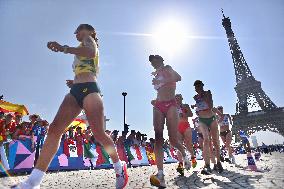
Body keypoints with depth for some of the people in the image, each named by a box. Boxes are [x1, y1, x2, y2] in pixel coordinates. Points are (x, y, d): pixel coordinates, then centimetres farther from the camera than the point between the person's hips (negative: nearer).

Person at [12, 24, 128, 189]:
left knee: (99, 134, -11)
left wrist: (64, 48, -15)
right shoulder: (83, 50, 37)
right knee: (54, 129, -9)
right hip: (76, 91, 8)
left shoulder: (89, 39, 13)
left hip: (89, 89, -8)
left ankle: (120, 167, 10)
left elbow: (92, 52, -15)